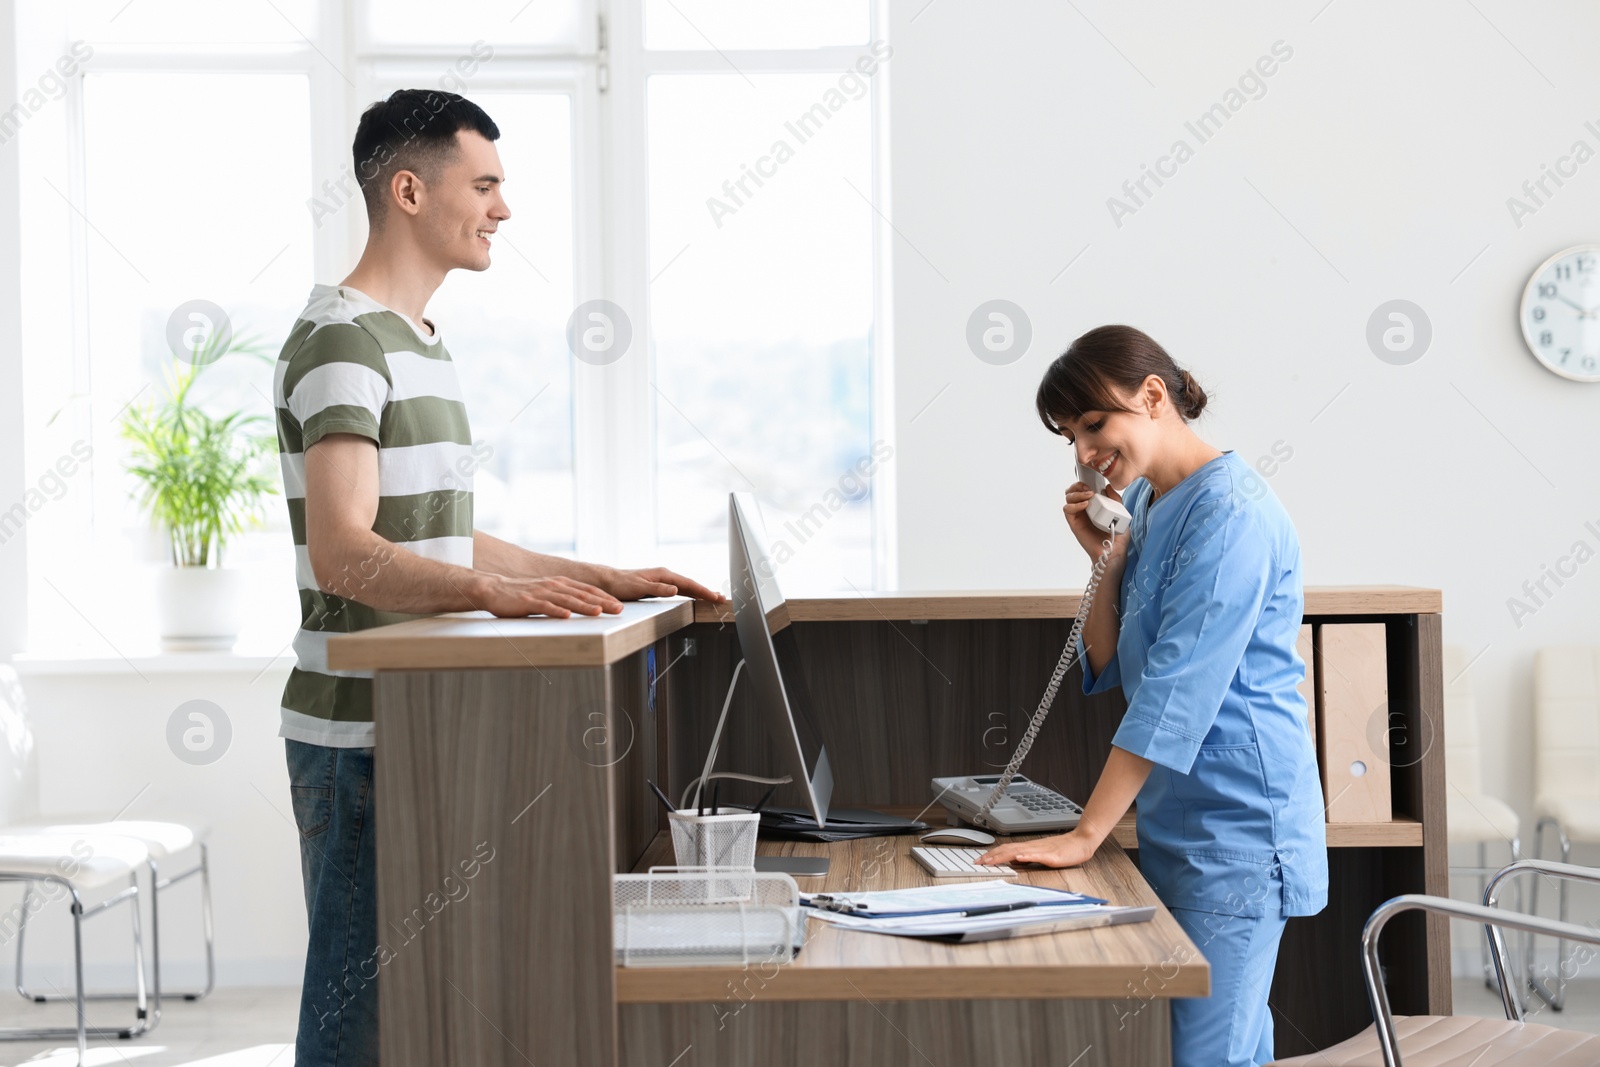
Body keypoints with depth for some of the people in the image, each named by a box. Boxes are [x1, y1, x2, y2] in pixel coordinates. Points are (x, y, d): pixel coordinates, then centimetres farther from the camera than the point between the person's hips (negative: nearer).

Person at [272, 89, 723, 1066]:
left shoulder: (417, 343, 19)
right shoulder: (340, 341, -13)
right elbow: (344, 556, -25)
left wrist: (600, 580, 18)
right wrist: (496, 592, -38)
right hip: (363, 737, -10)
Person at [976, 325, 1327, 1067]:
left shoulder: (1228, 512, -16)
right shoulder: (1139, 504, 12)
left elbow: (1178, 690, -22)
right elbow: (1104, 670, 14)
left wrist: (1084, 836, -22)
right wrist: (1109, 558, -1)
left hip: (1236, 830, -9)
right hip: (1176, 825, 9)